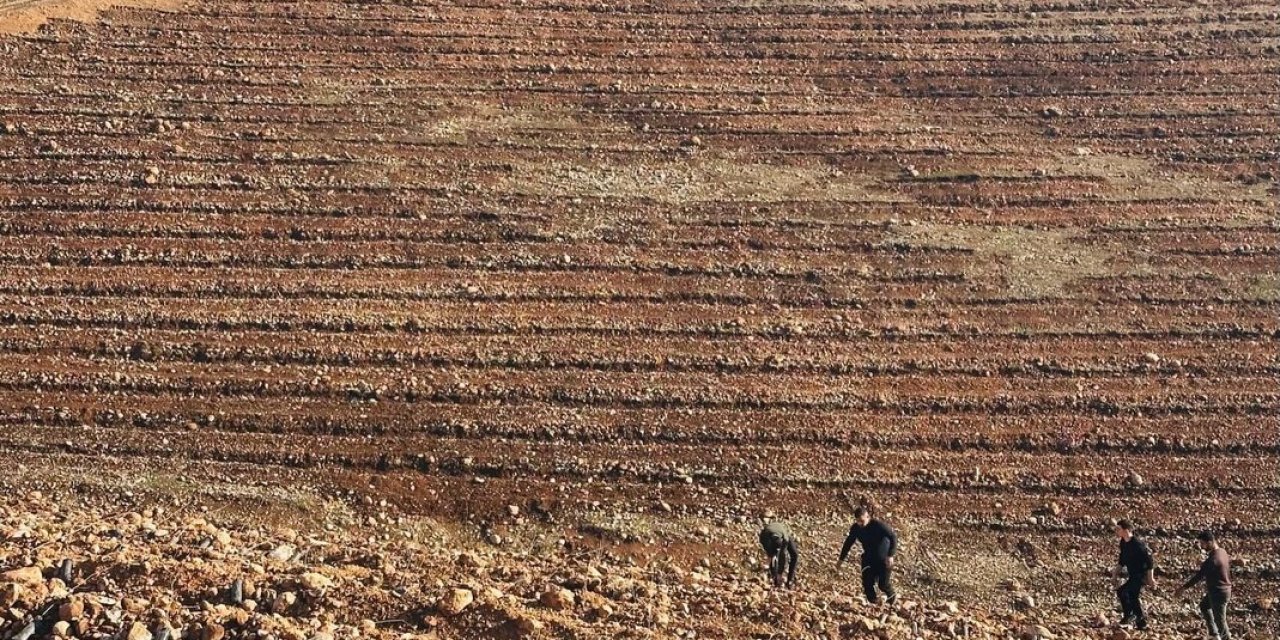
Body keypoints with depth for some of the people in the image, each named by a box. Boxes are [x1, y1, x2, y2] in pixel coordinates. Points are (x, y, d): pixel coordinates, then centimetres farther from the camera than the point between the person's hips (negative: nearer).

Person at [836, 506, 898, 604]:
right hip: (868, 558, 5)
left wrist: (890, 555, -32)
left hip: (883, 559, -5)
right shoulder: (855, 528, -11)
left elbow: (893, 537, -23)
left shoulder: (878, 525, -26)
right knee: (867, 583, -3)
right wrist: (841, 559, 7)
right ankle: (873, 603, 17)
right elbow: (848, 543, 3)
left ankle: (892, 597, 30)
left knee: (883, 584, -1)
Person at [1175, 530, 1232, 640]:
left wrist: (1184, 587, -15)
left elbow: (1199, 576, -24)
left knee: (1219, 619, 4)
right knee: (1204, 605, 29)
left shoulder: (1212, 559, -29)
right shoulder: (1222, 551, -1)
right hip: (1224, 588, 10)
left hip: (1218, 592, -10)